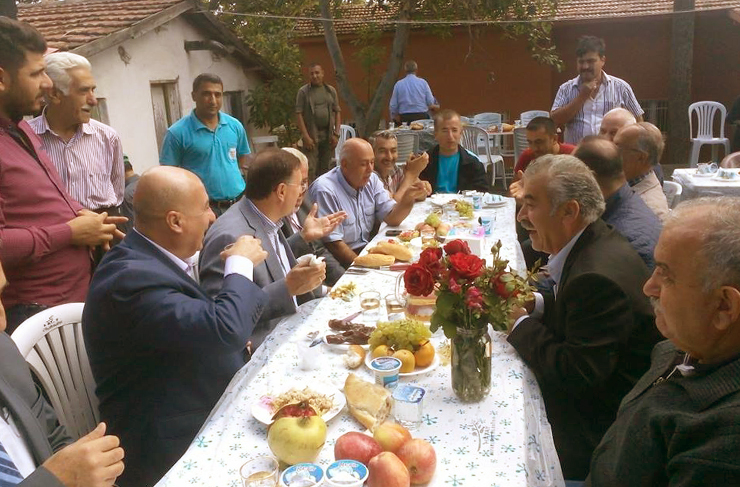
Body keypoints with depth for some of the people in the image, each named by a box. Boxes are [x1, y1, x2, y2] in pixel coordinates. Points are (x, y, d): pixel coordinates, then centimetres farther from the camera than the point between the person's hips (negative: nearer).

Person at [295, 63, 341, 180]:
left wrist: (336, 134, 0)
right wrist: (306, 136, -12)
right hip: (311, 136, -3)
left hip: (328, 135, 3)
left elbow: (337, 112, 10)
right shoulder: (303, 91, 2)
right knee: (310, 169, -9)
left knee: (325, 168, 7)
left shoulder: (331, 90, 12)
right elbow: (298, 114, -3)